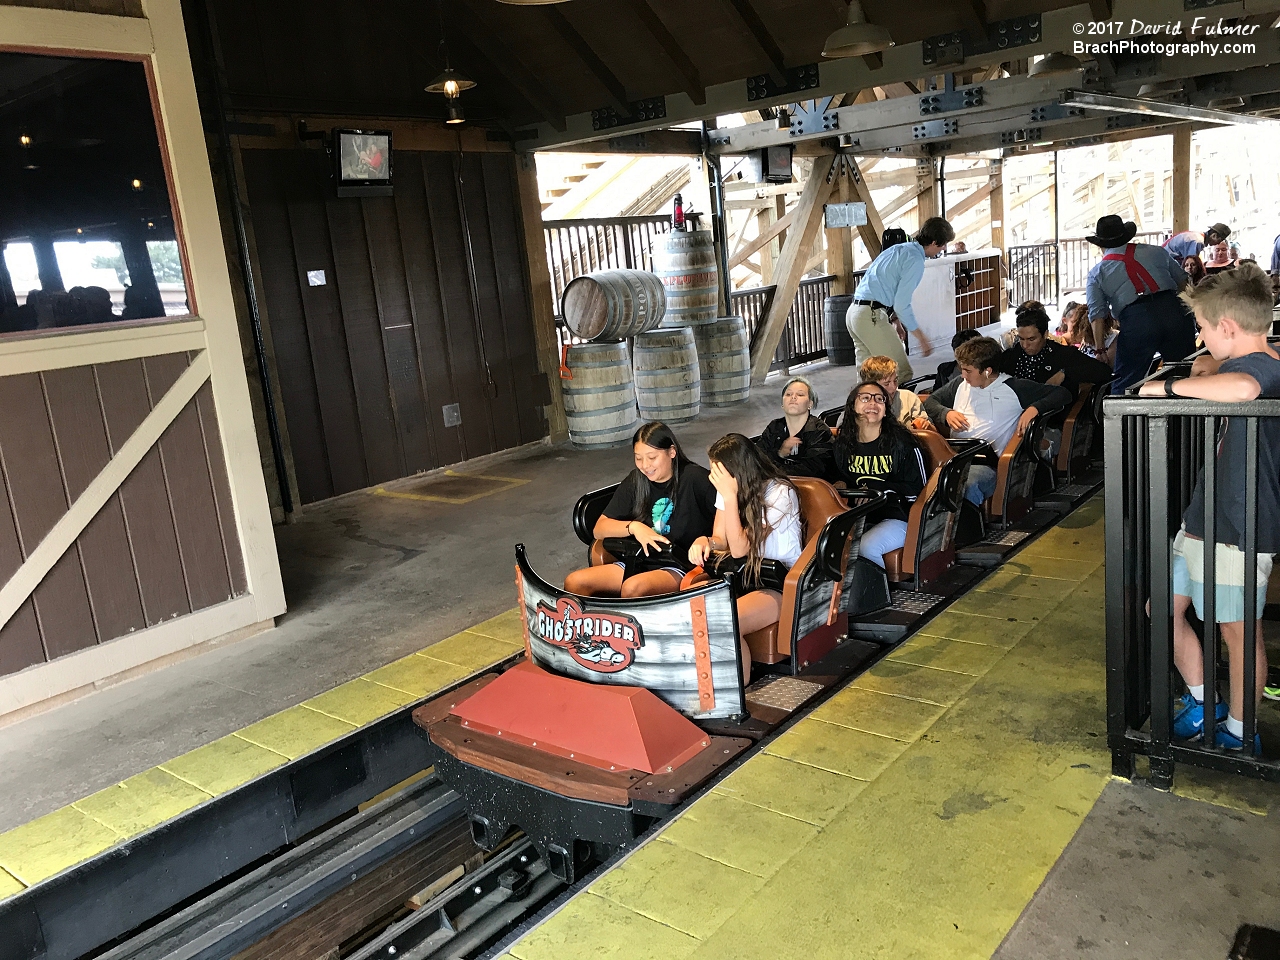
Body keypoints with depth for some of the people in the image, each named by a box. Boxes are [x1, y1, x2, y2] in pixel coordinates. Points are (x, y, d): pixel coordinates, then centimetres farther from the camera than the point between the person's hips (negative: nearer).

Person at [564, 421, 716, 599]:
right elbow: (599, 529, 8)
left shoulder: (695, 478, -5)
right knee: (574, 582, -16)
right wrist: (633, 527, -10)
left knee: (633, 588, -36)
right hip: (639, 562, 6)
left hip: (682, 568, -5)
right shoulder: (635, 481, 10)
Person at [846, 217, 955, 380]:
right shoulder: (915, 260, -10)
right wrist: (921, 336, -6)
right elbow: (902, 304, -13)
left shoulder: (898, 249, 19)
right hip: (872, 317, -10)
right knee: (902, 373, -6)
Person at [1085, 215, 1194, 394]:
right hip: (1173, 311, 3)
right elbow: (1183, 282, 22)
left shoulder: (1097, 273, 13)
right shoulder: (1155, 251, 19)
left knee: (1124, 385, 4)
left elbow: (1097, 316, 4)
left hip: (1135, 320, -2)